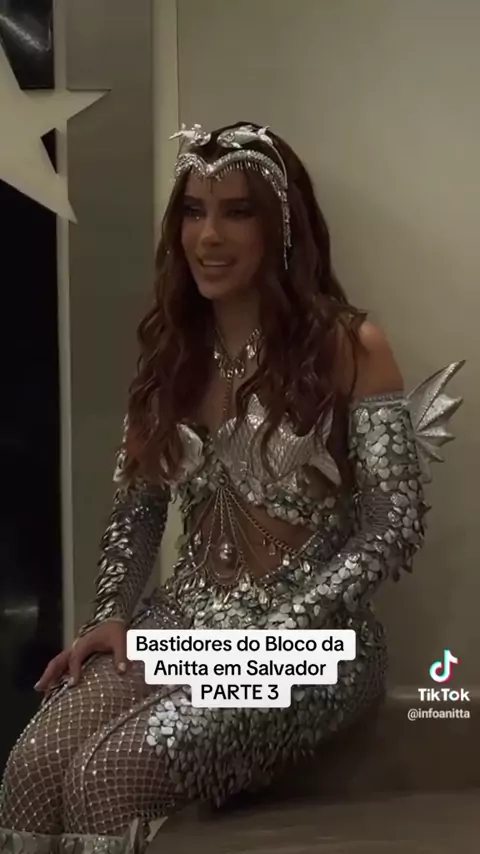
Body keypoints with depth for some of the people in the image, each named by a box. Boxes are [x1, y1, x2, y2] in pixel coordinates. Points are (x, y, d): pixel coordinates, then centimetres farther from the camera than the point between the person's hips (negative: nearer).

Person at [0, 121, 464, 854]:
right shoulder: (172, 346, 10)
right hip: (183, 617, 5)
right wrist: (110, 614, -2)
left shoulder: (349, 346, -7)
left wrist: (279, 633, -18)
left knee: (112, 773, -27)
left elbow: (394, 525, -11)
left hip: (309, 635, -4)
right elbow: (136, 505, 14)